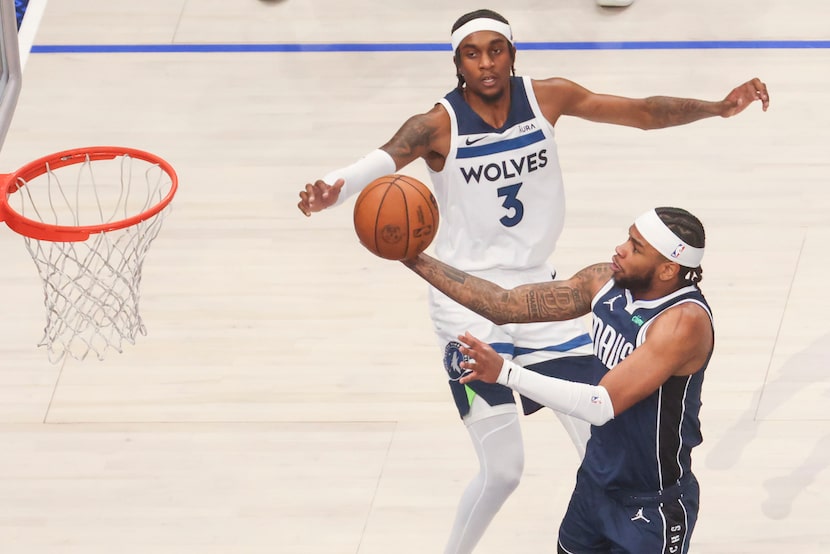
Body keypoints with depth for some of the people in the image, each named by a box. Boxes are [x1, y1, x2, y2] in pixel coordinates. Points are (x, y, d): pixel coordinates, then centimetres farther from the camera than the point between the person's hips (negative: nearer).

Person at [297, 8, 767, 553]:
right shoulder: (439, 125, -17)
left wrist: (720, 107, -9)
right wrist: (333, 188, -57)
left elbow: (643, 112, 2)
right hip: (469, 307, -4)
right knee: (503, 470, -8)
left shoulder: (546, 97, -5)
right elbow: (381, 160, -35)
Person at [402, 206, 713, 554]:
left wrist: (504, 372, -35)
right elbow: (504, 305, -2)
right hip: (596, 482, 7)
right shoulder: (605, 281, -8)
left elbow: (602, 406, -33)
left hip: (652, 506, -7)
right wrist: (417, 261, -7)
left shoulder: (685, 320, -29)